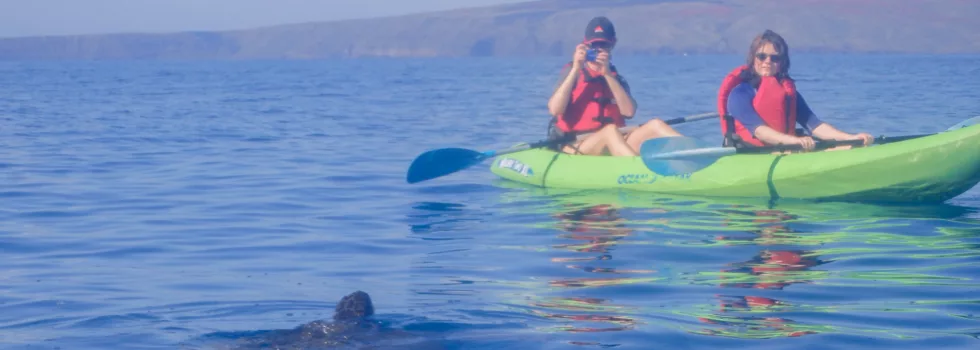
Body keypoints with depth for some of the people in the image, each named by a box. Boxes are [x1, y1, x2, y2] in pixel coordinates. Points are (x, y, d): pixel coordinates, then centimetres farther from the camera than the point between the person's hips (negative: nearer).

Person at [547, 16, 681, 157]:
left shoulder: (616, 78, 17)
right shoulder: (573, 73, 6)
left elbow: (629, 112, -4)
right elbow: (555, 110, -12)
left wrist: (607, 74, -9)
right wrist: (575, 70, -12)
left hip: (612, 147, 4)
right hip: (574, 147, -4)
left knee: (655, 125, -17)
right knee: (610, 130, -35)